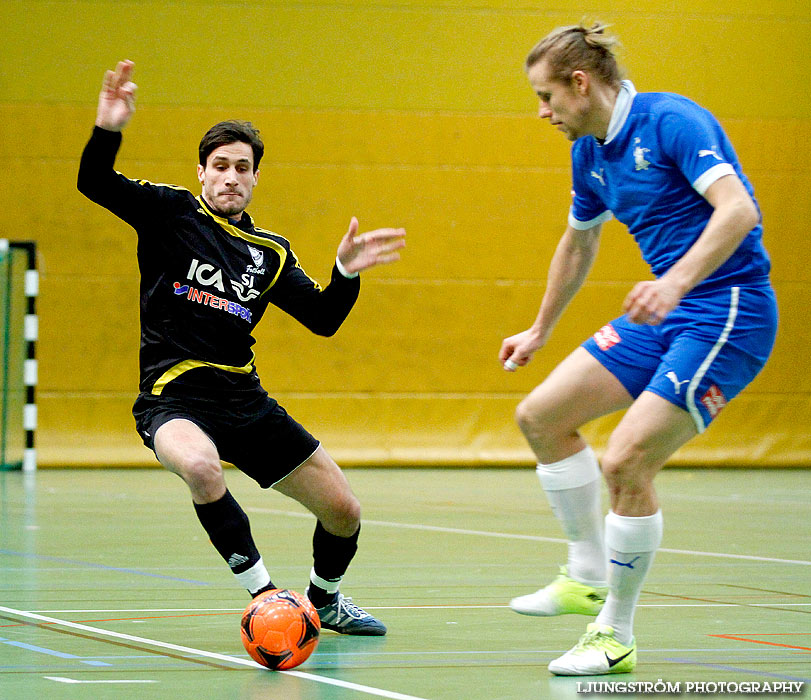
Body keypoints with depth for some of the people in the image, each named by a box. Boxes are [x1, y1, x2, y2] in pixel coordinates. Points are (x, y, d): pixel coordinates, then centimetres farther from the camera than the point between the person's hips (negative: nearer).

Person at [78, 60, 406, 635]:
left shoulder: (271, 253, 12)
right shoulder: (171, 213, 0)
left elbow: (324, 319, 9)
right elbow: (95, 183, -13)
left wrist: (346, 274, -11)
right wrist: (108, 131, -33)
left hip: (244, 398, 5)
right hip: (174, 396, -5)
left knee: (344, 510, 4)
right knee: (201, 466, -41)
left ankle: (326, 599, 36)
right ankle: (264, 594, -27)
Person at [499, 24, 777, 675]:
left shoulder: (671, 120, -17)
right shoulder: (590, 153, 10)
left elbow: (738, 210, -29)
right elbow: (577, 244, 28)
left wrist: (675, 282, -42)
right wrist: (539, 332, 38)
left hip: (729, 312, -9)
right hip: (664, 315, 9)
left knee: (625, 462, -18)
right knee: (540, 415, 6)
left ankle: (616, 635, -3)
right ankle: (589, 577, 20)